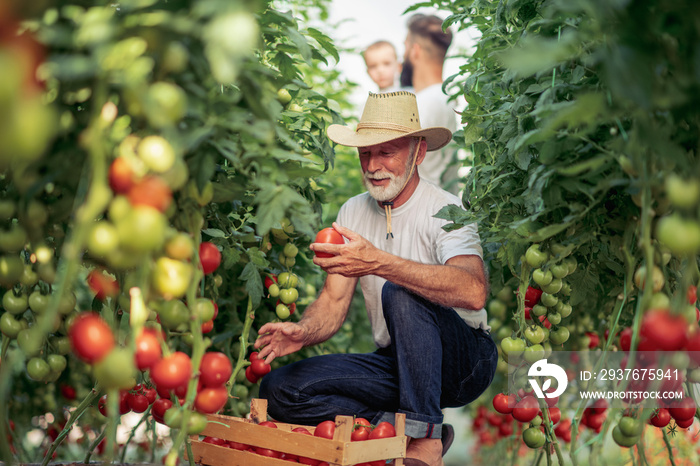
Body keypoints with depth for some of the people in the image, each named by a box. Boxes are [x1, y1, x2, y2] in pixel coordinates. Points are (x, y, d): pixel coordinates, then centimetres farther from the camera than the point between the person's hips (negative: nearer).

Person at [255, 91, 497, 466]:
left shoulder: (444, 209, -15)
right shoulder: (353, 212, 4)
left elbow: (473, 292, -35)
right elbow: (333, 302, 1)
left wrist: (379, 263, -43)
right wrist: (303, 332, -21)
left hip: (464, 361, -5)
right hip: (397, 364, 5)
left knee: (400, 294, -34)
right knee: (279, 390, -12)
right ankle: (405, 430, -11)